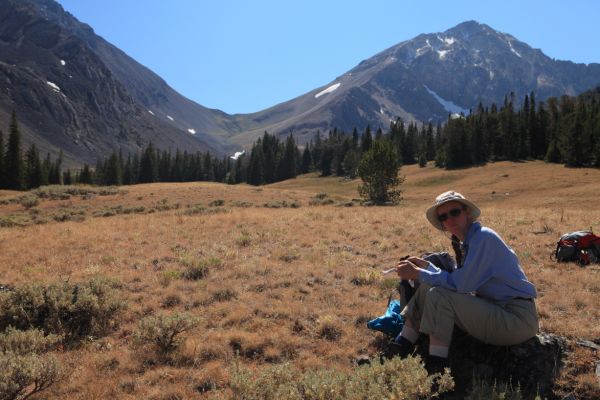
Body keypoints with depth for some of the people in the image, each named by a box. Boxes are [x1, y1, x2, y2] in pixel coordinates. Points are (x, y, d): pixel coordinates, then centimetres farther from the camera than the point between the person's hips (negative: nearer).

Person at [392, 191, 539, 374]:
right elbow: (456, 279, 14)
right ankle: (402, 347, 4)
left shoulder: (483, 237, -16)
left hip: (518, 318, -9)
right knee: (429, 286, 0)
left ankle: (435, 369, -14)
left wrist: (417, 274, -15)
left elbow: (460, 284, -22)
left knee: (438, 295, -22)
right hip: (496, 308, 9)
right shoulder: (466, 242, 11)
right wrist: (425, 265, 7)